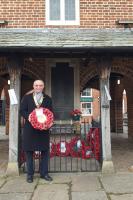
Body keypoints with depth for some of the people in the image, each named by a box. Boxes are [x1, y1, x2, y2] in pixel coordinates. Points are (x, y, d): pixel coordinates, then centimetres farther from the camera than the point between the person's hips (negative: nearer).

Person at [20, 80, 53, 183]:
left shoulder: (48, 99, 10)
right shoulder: (27, 97, 7)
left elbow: (51, 112, 6)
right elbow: (22, 110, 2)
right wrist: (28, 117, -18)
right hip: (29, 129, -1)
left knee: (45, 151, 6)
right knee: (29, 151, 4)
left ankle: (44, 173, 20)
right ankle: (30, 174, 17)